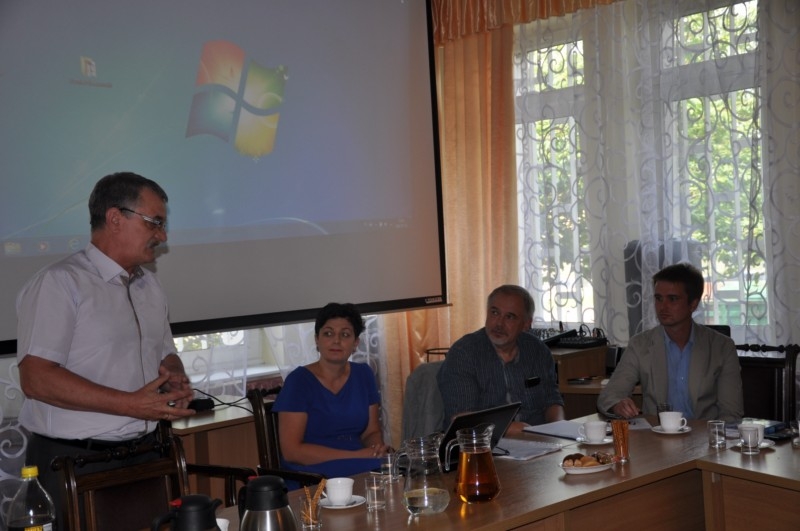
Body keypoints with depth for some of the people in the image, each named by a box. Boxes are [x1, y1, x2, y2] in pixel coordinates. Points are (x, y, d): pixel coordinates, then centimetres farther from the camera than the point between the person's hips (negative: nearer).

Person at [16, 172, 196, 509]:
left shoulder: (150, 286, 15)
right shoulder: (59, 284, -11)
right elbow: (36, 378, -20)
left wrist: (176, 380, 0)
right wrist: (131, 405, -23)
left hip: (146, 456, 7)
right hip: (74, 465, -6)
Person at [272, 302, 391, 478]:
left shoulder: (363, 375, 11)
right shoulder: (298, 380, -6)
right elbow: (291, 450, -13)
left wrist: (378, 449, -10)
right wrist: (356, 455, -18)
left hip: (360, 471, 7)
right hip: (310, 475, -6)